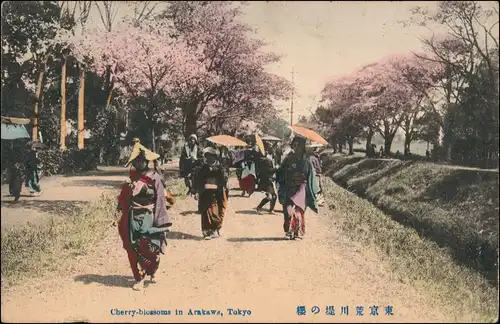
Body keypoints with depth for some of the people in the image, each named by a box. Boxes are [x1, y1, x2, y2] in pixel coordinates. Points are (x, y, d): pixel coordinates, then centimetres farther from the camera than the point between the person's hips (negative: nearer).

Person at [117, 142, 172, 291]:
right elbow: (125, 198, 13)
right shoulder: (133, 177, 8)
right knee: (133, 249, 3)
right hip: (133, 219, 4)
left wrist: (158, 221, -12)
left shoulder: (154, 178, -7)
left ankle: (152, 272, 29)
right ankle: (139, 278, 14)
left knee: (149, 248, 1)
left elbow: (160, 200, -9)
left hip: (148, 219, -4)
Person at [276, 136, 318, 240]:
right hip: (289, 189, 1)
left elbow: (311, 178, 5)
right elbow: (281, 175, 7)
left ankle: (297, 232, 1)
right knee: (288, 210, -9)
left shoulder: (306, 161, 4)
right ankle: (289, 231, -3)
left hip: (301, 189, -1)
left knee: (298, 210, -8)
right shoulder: (288, 159, 7)